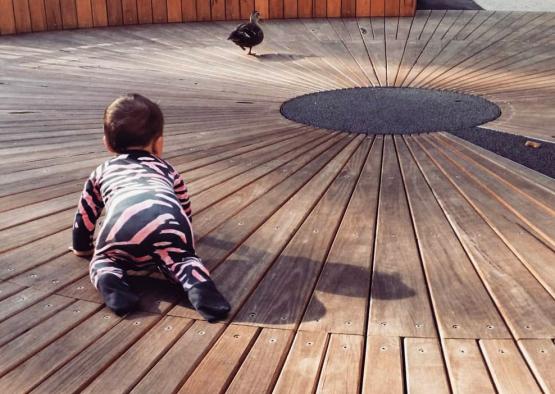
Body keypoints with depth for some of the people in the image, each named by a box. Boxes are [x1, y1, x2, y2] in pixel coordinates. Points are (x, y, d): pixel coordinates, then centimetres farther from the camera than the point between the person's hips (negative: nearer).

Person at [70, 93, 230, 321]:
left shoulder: (102, 172, 39)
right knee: (180, 258, 20)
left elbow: (85, 215, 48)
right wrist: (182, 233, 76)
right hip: (169, 219, 0)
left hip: (123, 221, 0)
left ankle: (111, 281, -10)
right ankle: (198, 284, -12)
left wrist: (82, 247, 66)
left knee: (103, 260, 23)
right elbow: (185, 209, 54)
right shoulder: (166, 169, 41)